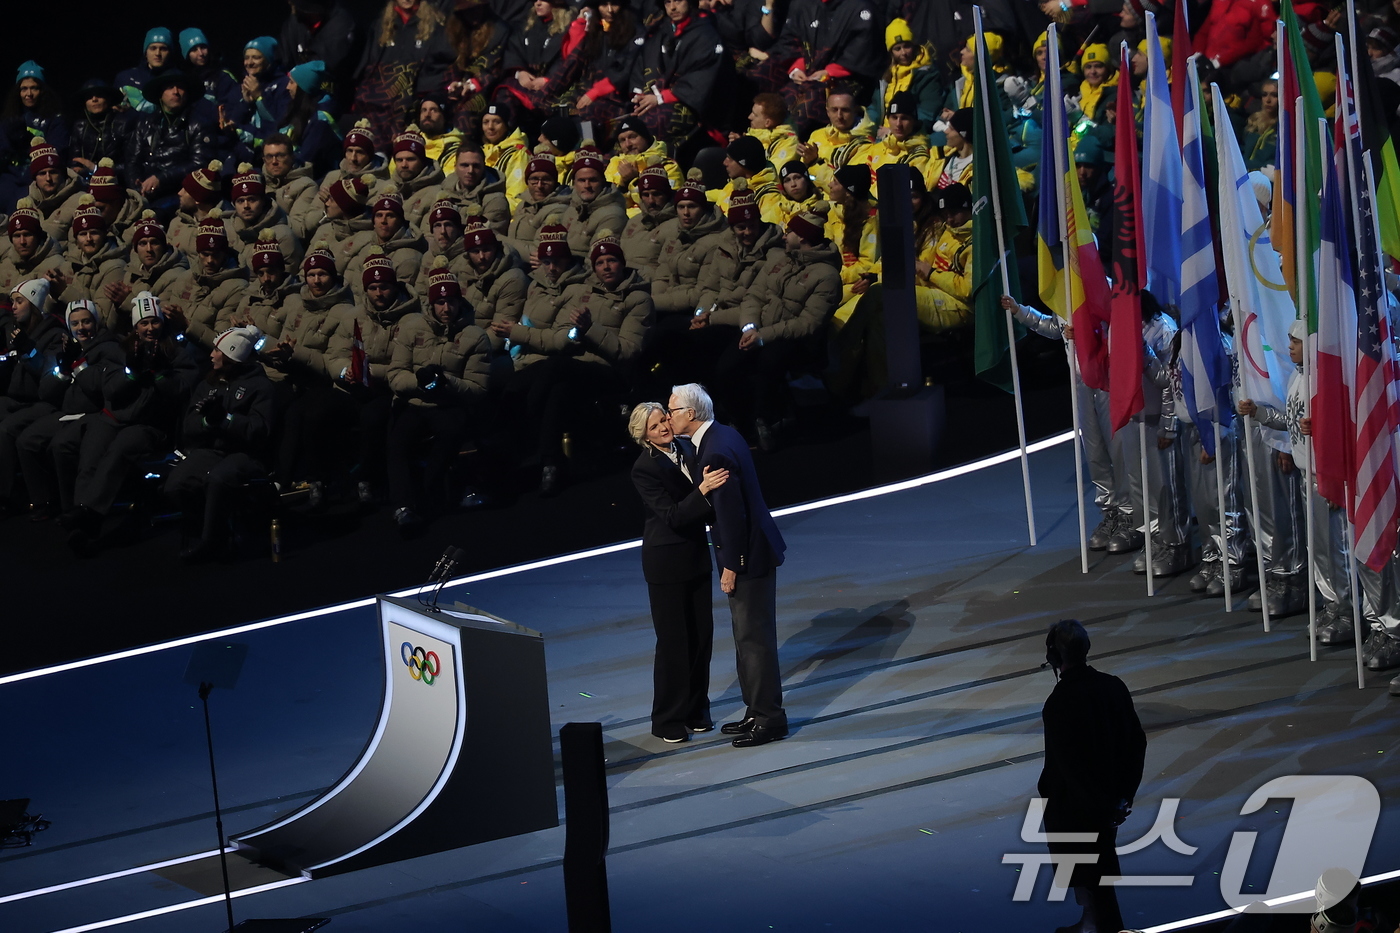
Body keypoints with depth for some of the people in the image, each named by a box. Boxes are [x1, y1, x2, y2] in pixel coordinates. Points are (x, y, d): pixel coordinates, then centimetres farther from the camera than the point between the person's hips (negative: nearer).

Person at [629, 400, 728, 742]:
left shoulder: (685, 448, 2)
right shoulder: (644, 468, -17)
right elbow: (673, 515, -24)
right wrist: (702, 491, -34)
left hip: (696, 554, 6)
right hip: (667, 561, -6)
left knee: (701, 635, 10)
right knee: (673, 640, 0)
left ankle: (696, 710, 23)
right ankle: (668, 720, 11)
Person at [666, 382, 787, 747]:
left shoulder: (716, 453, -23)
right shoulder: (723, 435, 8)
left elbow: (731, 513, -24)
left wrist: (731, 566, -19)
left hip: (749, 554, -11)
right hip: (753, 550, 11)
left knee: (754, 638, -3)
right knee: (747, 637, 17)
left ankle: (769, 720, 3)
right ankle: (758, 712, 25)